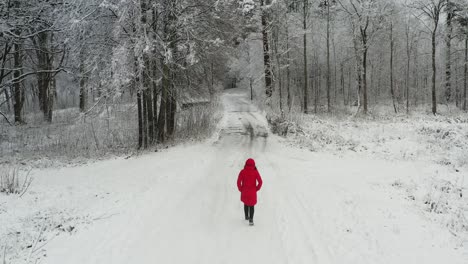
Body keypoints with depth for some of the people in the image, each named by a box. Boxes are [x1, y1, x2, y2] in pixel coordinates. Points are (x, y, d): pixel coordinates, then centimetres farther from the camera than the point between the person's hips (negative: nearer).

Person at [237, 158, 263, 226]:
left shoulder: (242, 172, -10)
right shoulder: (255, 172, -11)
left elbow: (239, 182, -13)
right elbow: (260, 182, -13)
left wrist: (240, 189, 2)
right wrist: (257, 189, 2)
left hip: (244, 192, 1)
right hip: (252, 192, -1)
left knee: (246, 204, 24)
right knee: (251, 205, 8)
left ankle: (246, 216, 40)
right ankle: (251, 220, -5)